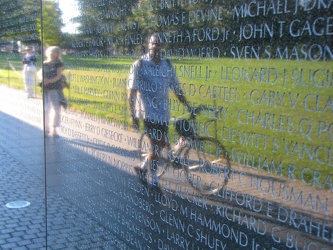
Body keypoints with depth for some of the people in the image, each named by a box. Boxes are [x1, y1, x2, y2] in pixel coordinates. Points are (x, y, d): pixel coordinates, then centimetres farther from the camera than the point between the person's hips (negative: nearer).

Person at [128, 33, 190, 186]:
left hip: (163, 112, 5)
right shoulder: (140, 65, -7)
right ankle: (154, 180, 11)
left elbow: (176, 89, 11)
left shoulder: (167, 65, 6)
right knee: (156, 146, -6)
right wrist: (133, 115, -12)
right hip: (148, 112, -5)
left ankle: (143, 167, 34)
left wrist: (188, 107, 7)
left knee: (162, 144, 10)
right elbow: (131, 93, -8)